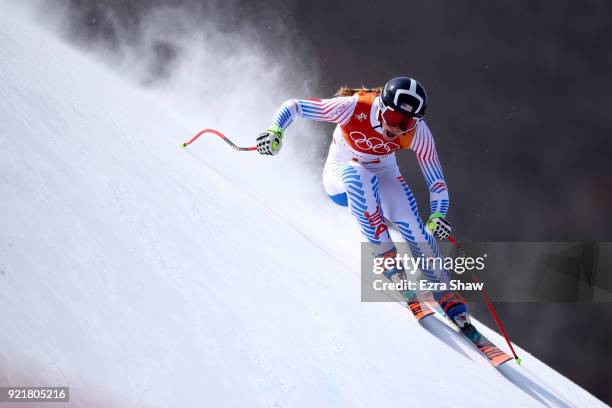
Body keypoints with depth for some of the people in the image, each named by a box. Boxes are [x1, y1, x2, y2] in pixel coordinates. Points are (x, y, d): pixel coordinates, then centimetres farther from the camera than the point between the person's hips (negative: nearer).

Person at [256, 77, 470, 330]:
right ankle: (383, 248, -27)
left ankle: (444, 292, -4)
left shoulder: (417, 132, -25)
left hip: (383, 175, 2)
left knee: (412, 226, -23)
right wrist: (276, 131, -46)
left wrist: (438, 216, -38)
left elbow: (436, 181, -20)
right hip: (341, 176, -2)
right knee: (359, 176, -39)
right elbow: (293, 107, -26)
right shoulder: (353, 108, -32)